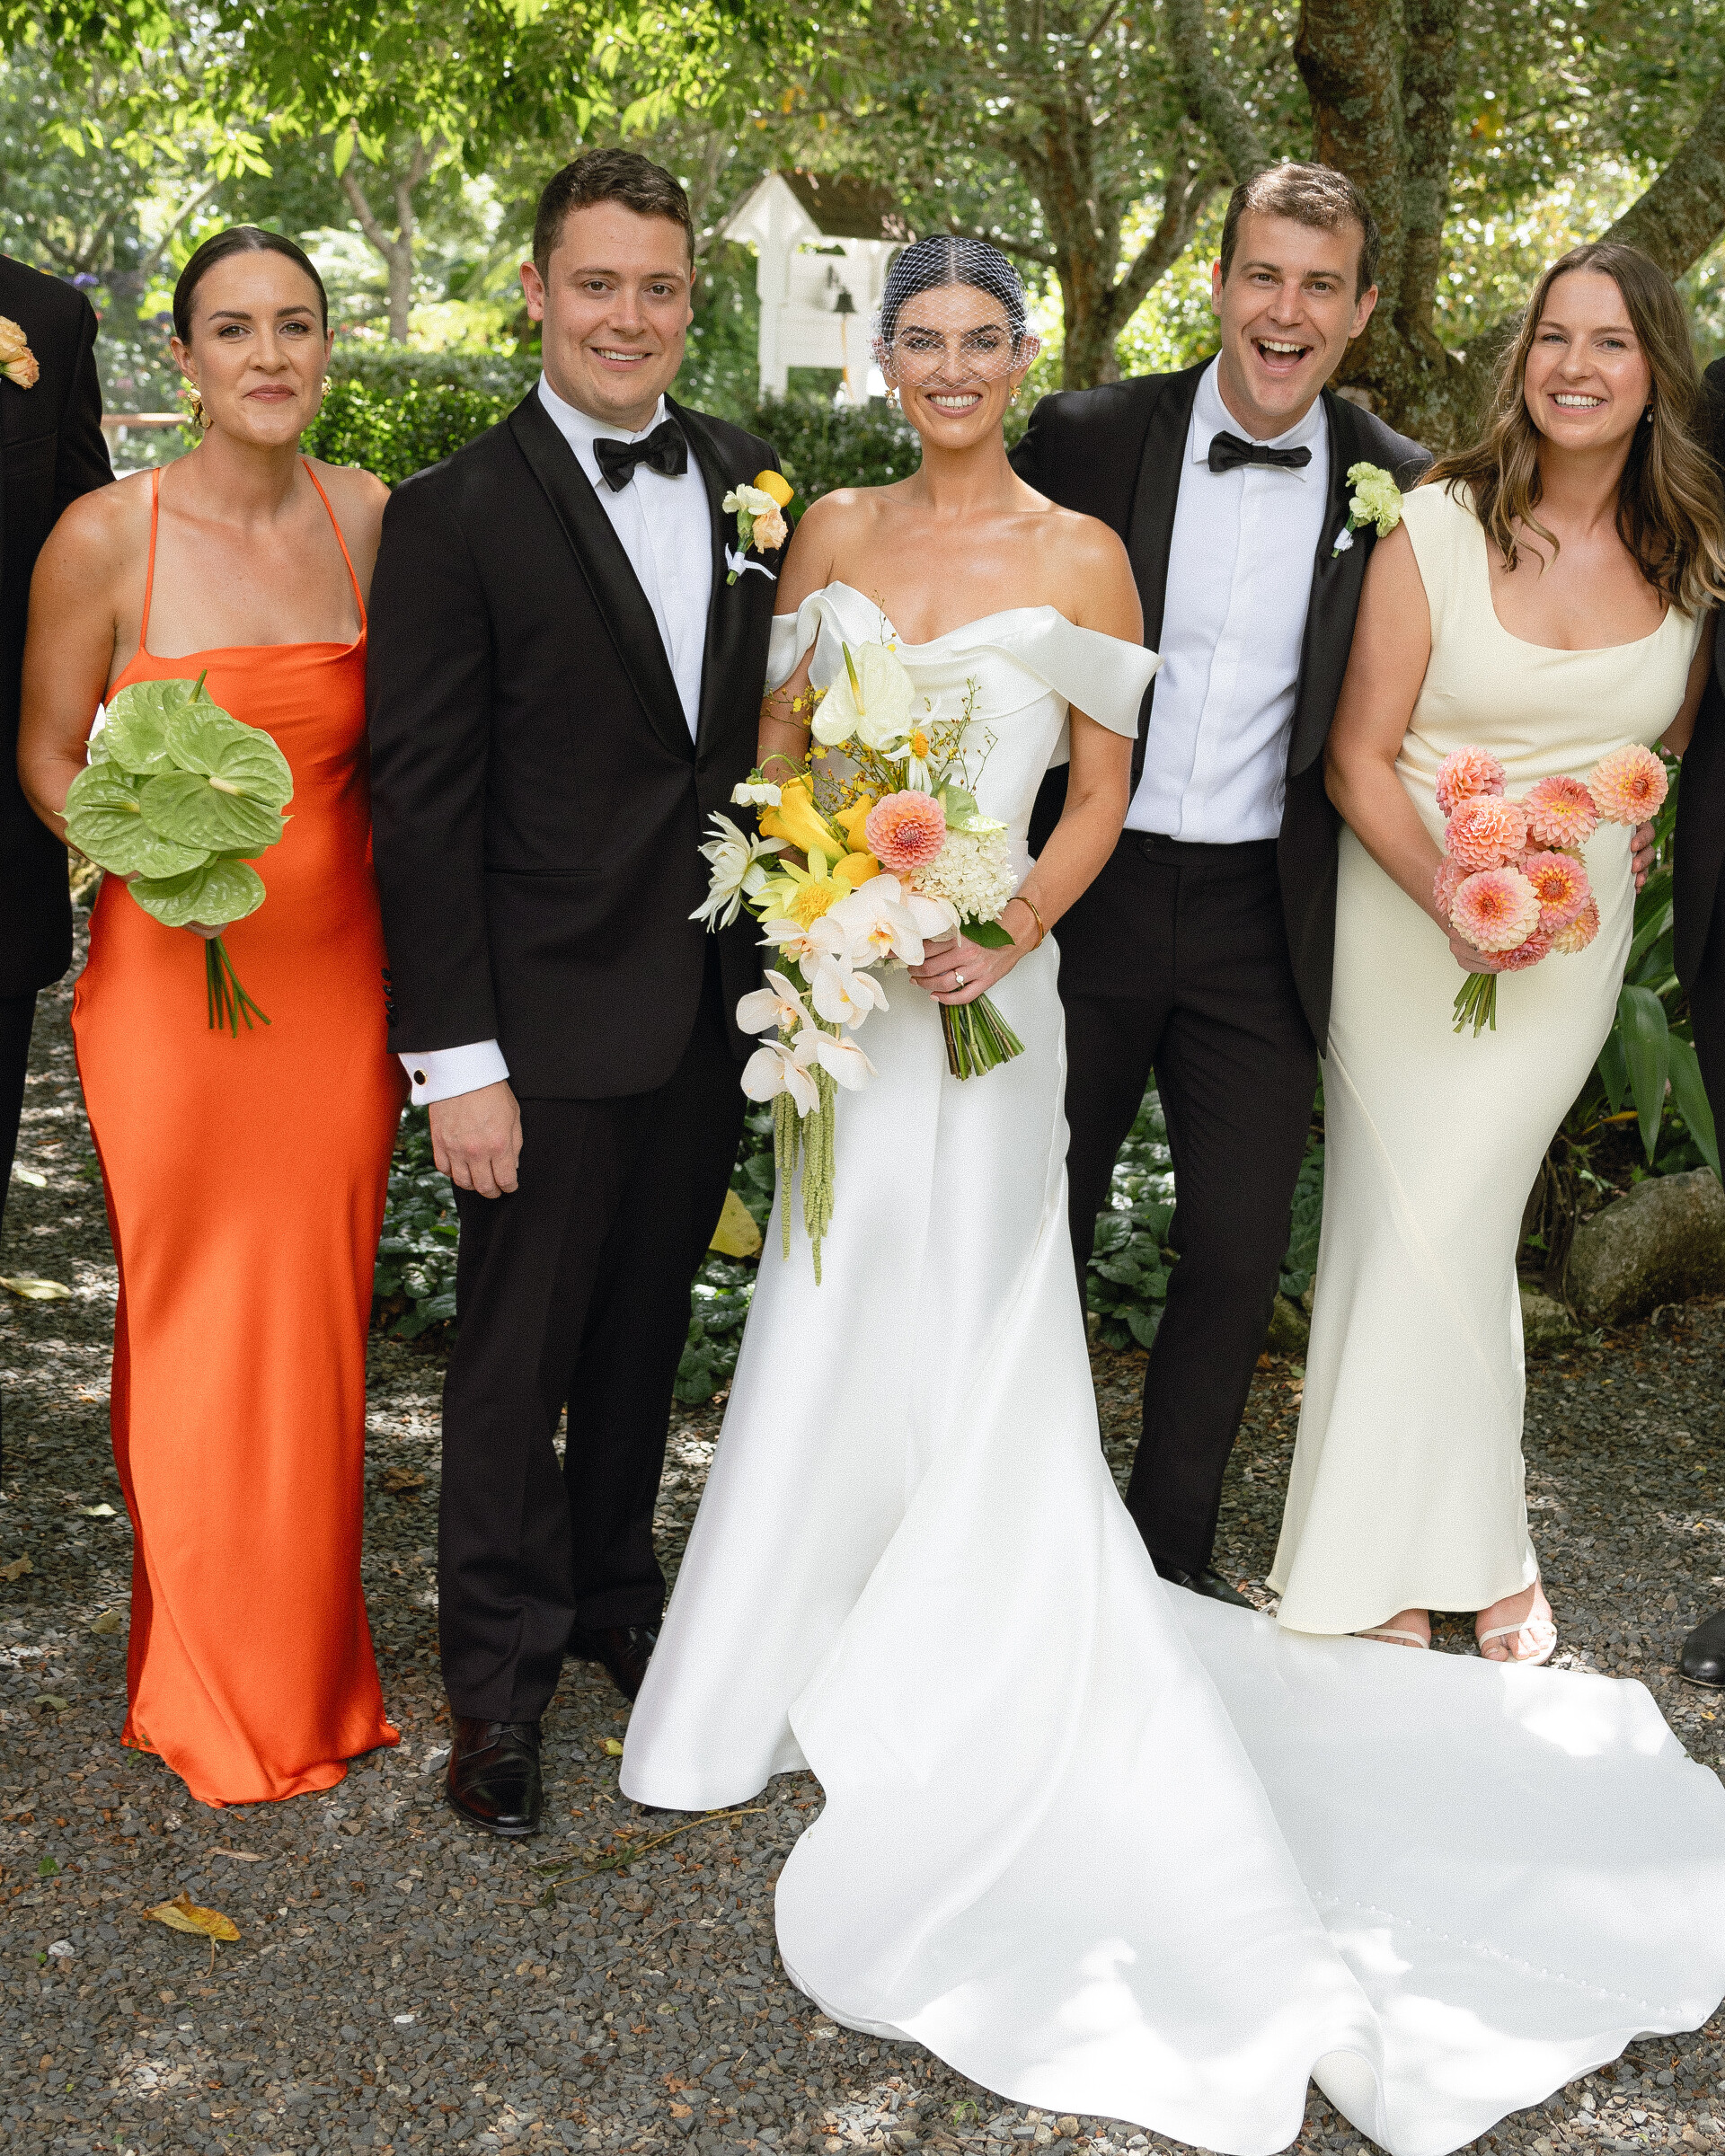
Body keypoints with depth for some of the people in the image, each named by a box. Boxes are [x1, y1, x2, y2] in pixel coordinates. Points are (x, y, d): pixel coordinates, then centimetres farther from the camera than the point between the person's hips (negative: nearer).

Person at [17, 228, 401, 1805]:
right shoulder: (108, 536, -8)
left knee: (319, 1314, 11)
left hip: (339, 972, 3)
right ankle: (208, 1686, 25)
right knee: (194, 1321, 6)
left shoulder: (369, 519, 2)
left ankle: (312, 1662, 30)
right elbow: (49, 754, 1)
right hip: (172, 977, -3)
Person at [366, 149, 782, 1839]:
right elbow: (422, 803, -12)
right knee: (516, 1356, 8)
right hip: (548, 1019, -5)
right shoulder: (455, 517, -10)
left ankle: (612, 1593, 40)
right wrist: (455, 1061, -15)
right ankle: (499, 1680, 25)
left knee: (644, 1334, 19)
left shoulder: (751, 483, 6)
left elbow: (775, 727, 11)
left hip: (711, 1005, 5)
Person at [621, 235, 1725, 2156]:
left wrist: (1008, 931, -17)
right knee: (835, 1312, 11)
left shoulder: (1079, 553, -2)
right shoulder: (834, 530, 8)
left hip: (983, 981, -3)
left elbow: (1102, 796, -1)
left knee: (969, 1325, 2)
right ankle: (807, 1653, 31)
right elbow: (776, 740, 10)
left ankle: (992, 1699, 20)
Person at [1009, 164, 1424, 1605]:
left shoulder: (1400, 489, 0)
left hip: (1266, 924, 1)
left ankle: (1173, 1550, 29)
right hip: (1085, 894, -1)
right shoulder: (1088, 437, -4)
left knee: (1239, 1256, 8)